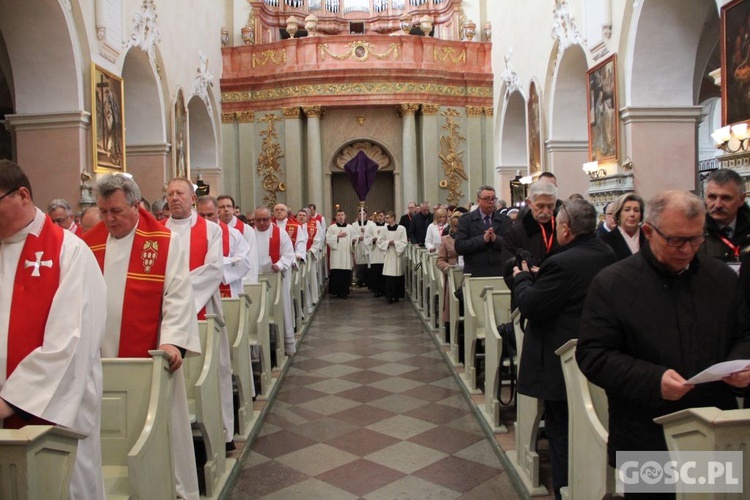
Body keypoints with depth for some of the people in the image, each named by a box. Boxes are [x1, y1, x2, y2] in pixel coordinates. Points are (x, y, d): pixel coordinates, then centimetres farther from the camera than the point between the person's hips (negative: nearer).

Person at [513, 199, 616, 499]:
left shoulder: (562, 264, -26)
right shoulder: (607, 255, 2)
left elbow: (531, 307, -20)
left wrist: (523, 278, -2)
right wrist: (539, 278, 11)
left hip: (562, 361, -9)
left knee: (561, 431, 5)